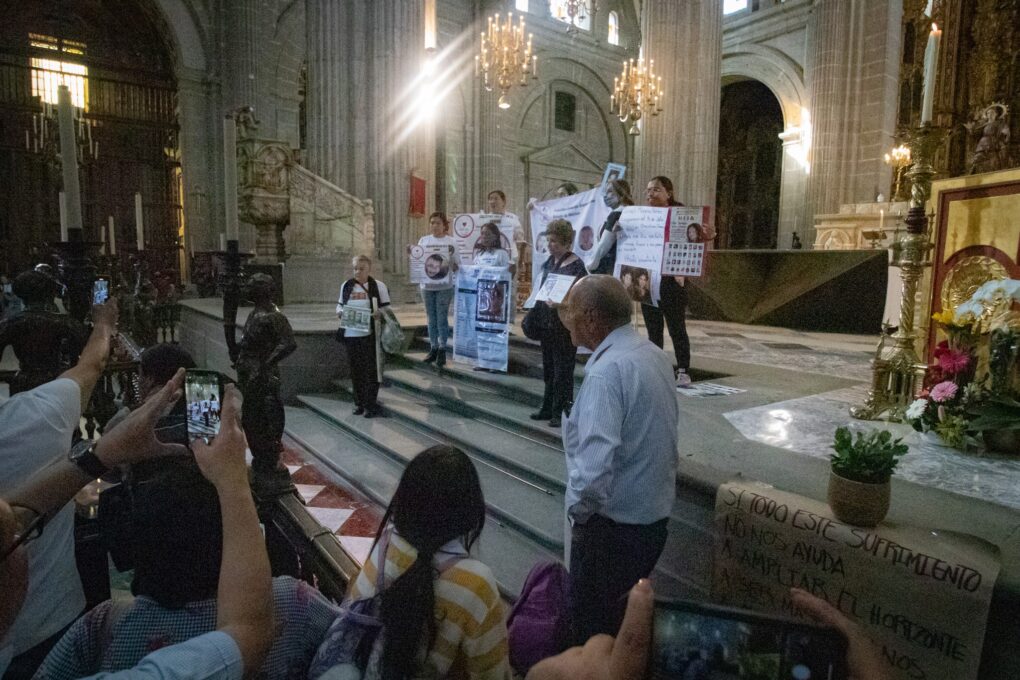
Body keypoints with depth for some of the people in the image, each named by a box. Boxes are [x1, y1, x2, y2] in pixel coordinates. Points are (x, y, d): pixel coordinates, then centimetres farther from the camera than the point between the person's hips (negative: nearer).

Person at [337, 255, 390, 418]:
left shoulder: (378, 286, -2)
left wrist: (378, 314, -21)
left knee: (371, 369, 0)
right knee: (356, 369, 11)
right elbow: (340, 304, 19)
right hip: (350, 334, 4)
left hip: (370, 334, -4)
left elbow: (387, 309, 0)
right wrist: (339, 312, -3)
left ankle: (371, 404, 9)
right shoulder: (346, 285, 9)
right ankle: (359, 402, 24)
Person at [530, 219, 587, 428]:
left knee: (562, 369, 0)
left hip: (566, 323, -8)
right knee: (548, 366, 15)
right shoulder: (550, 262, 11)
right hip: (548, 322, 8)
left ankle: (561, 411, 10)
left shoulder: (576, 265, -10)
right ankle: (548, 408, 27)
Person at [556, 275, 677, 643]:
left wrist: (578, 511, -17)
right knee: (628, 615, 25)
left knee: (592, 625, 11)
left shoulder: (607, 370, -26)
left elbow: (594, 464, -33)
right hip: (654, 514, 9)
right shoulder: (655, 354, 3)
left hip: (614, 523, -8)